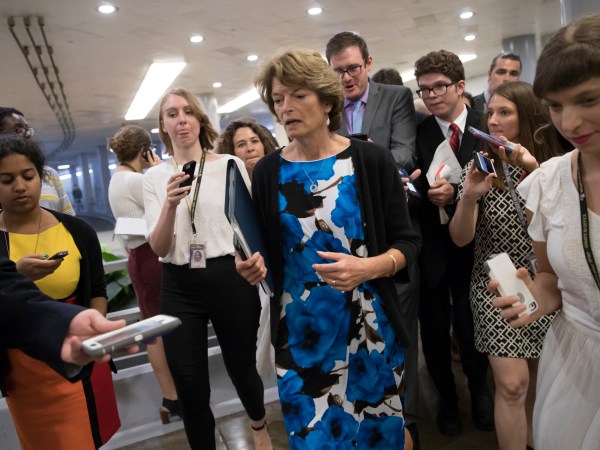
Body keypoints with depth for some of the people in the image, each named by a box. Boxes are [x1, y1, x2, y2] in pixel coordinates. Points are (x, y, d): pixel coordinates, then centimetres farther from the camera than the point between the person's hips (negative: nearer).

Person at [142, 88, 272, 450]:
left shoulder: (230, 164, -2)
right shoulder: (155, 176, 2)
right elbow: (158, 248, -5)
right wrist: (170, 204, -21)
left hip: (230, 279, -1)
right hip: (179, 288, 1)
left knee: (241, 367, 17)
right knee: (190, 388, 7)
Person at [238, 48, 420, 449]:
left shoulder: (372, 160, -7)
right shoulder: (267, 172, -1)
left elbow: (407, 242, -4)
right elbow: (266, 252, 8)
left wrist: (368, 268, -22)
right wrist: (253, 266, -13)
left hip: (370, 327, -1)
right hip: (300, 333, 2)